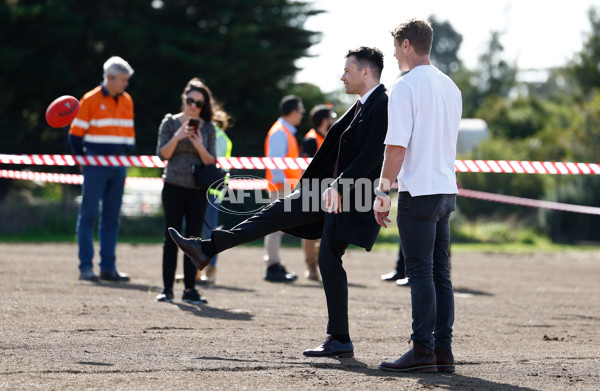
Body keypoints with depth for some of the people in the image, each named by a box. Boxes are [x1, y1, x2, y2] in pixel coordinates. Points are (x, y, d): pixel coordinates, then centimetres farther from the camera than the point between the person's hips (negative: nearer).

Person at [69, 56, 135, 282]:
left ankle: (108, 266, 10)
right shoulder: (90, 100, -5)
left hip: (118, 168, 5)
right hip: (95, 167, -5)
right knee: (88, 215, -4)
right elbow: (76, 133, -1)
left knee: (112, 217, 7)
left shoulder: (127, 102, 11)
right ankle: (86, 266, -3)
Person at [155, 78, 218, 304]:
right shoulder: (170, 122, 4)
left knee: (194, 239, 3)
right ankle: (167, 288, 2)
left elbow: (212, 162, 5)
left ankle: (190, 289, 7)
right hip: (174, 187, -2)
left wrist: (200, 147, -13)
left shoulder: (207, 128, 8)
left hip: (198, 190, 2)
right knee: (172, 238, -2)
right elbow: (162, 154, -2)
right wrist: (177, 137, -16)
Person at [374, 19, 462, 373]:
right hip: (447, 190, 7)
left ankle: (423, 350, -7)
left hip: (419, 191, -7)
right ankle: (444, 350, 8)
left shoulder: (406, 87, -10)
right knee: (441, 274, 8)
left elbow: (397, 146, -14)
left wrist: (383, 192, -10)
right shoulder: (451, 87, 14)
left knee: (421, 273, -6)